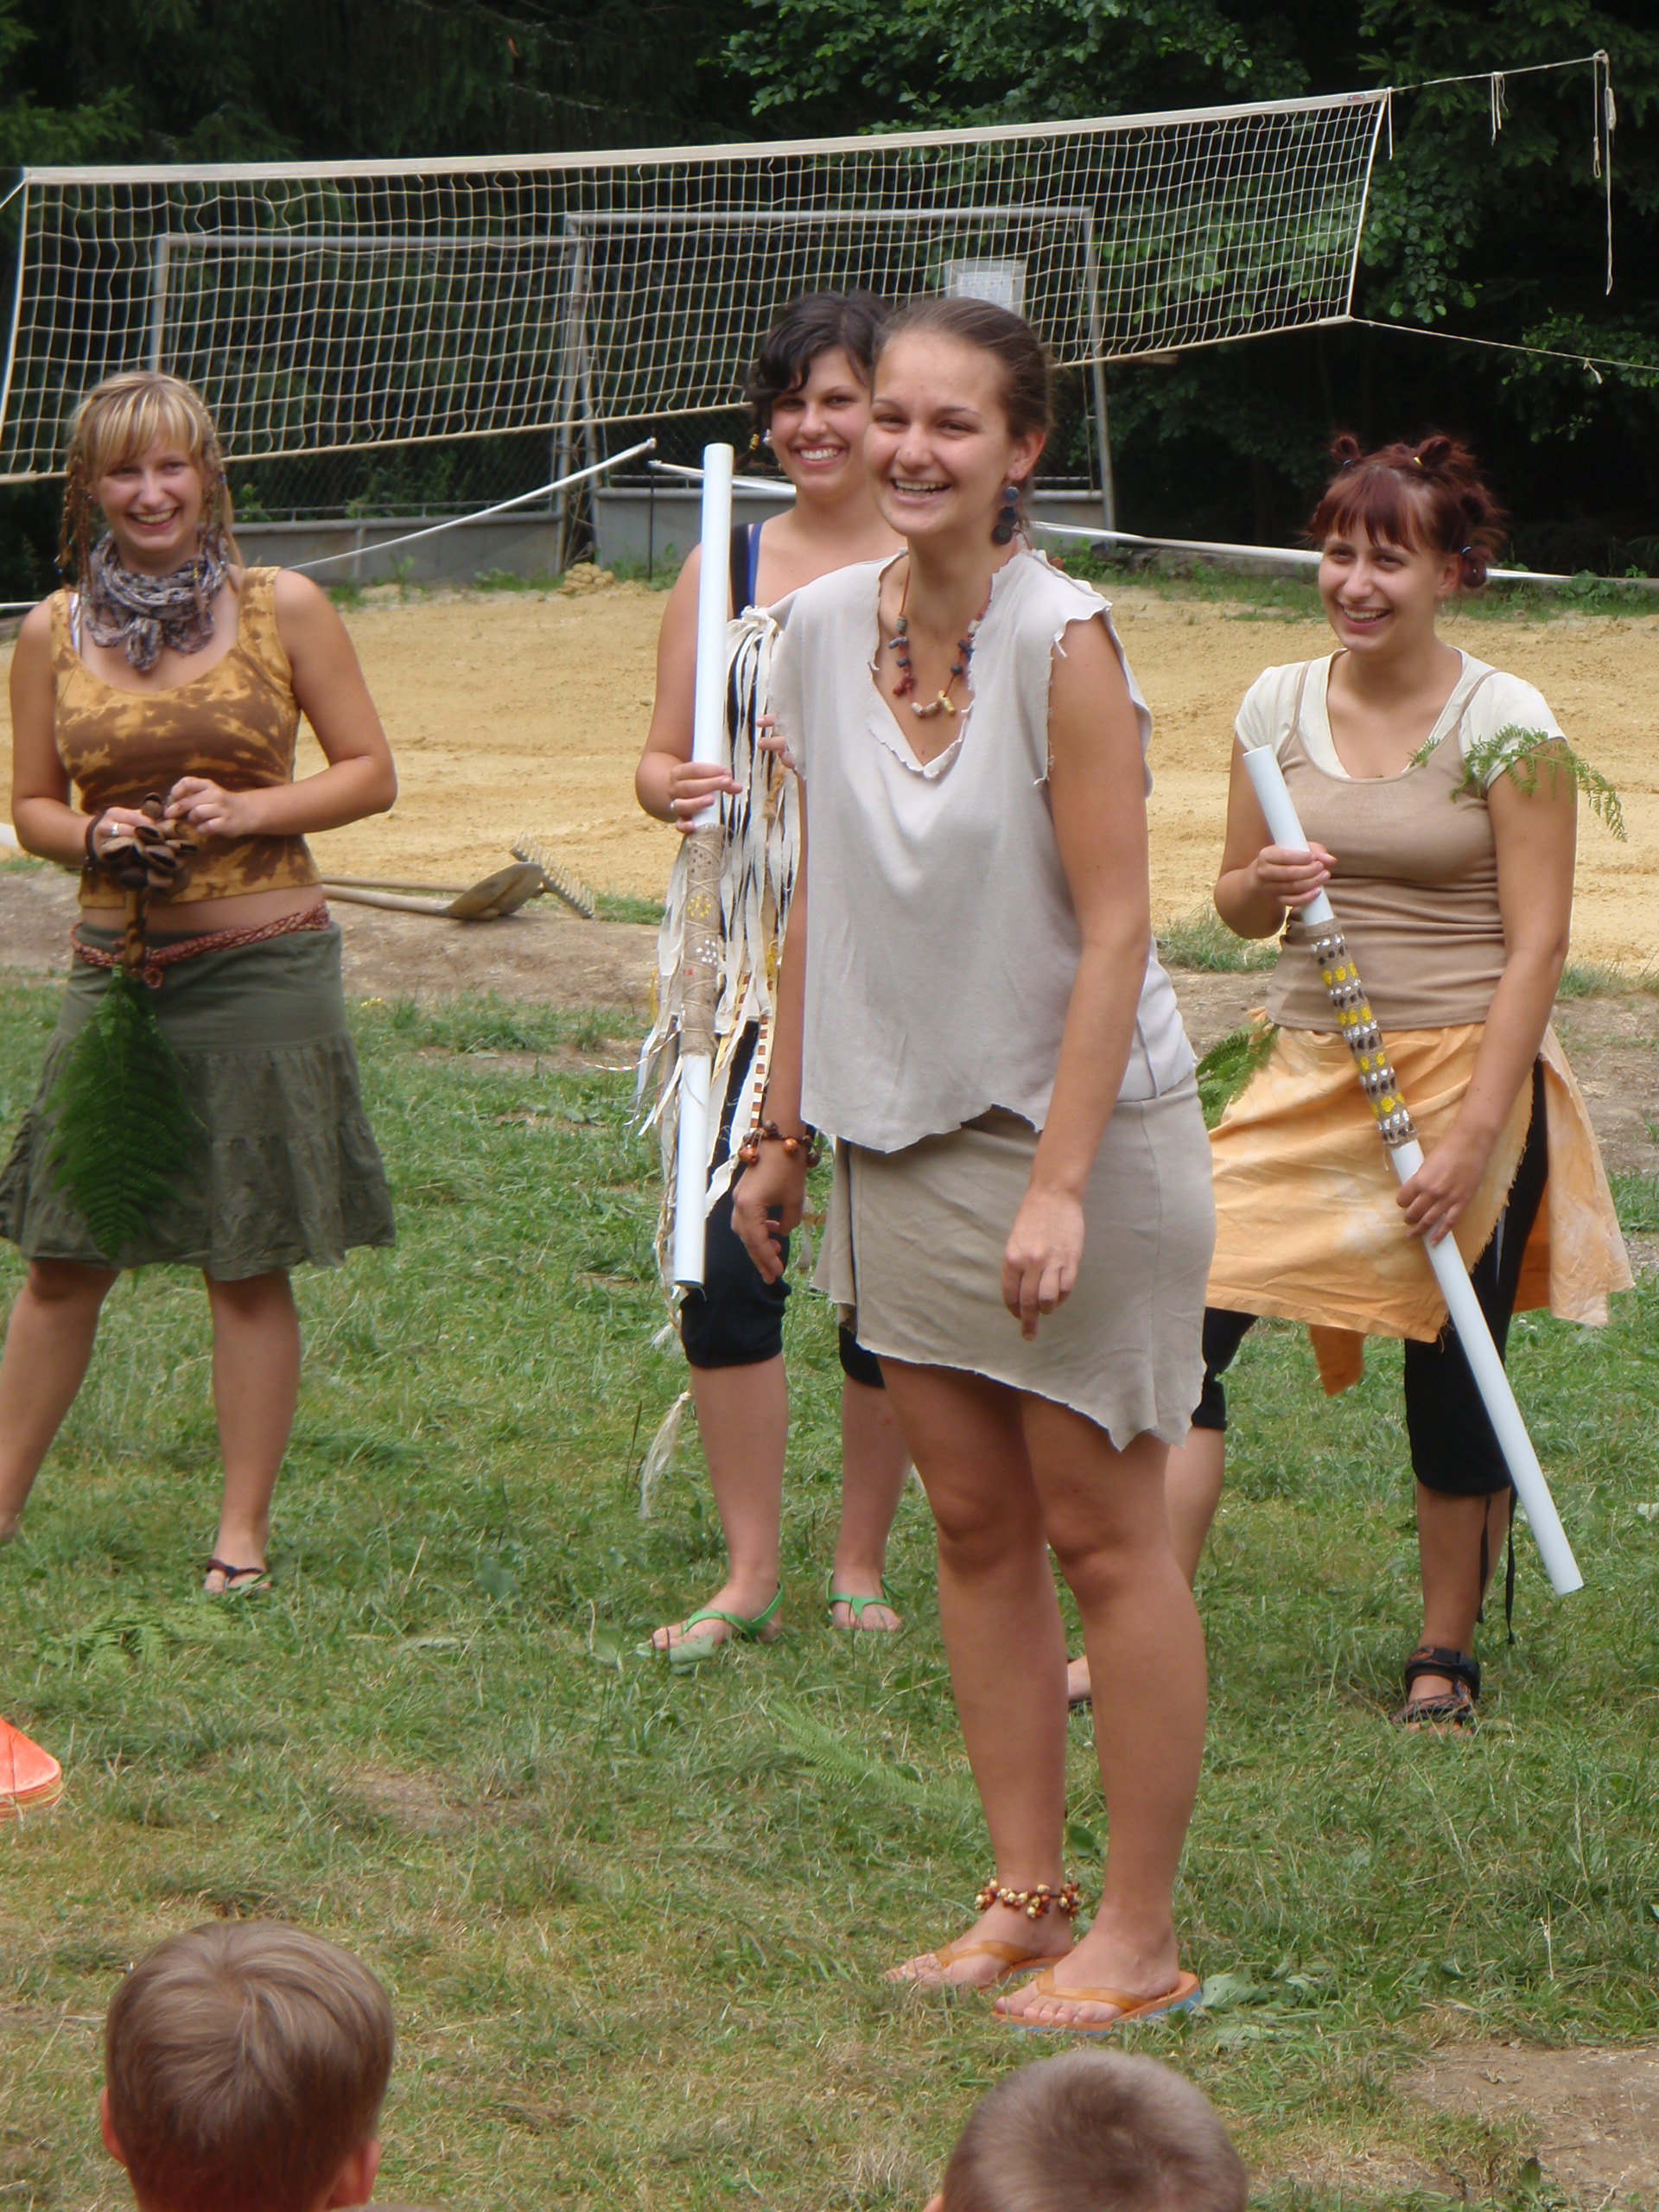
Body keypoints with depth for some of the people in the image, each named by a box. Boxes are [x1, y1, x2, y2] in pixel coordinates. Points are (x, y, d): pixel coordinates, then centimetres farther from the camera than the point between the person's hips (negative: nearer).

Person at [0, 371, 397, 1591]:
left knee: (250, 1261, 3)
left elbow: (372, 772, 3)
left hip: (263, 968, -2)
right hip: (118, 967, 2)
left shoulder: (284, 608, 0)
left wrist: (250, 809, -12)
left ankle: (244, 1533, 11)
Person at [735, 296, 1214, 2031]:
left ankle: (1137, 1934, 8)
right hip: (901, 1137, 6)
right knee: (973, 1527, 10)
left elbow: (1113, 930, -17)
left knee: (1100, 1536, 0)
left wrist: (1059, 1186, -22)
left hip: (1076, 1136, -6)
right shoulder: (821, 630, 2)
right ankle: (1025, 1898, 20)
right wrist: (780, 1131, 12)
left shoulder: (1061, 643, -16)